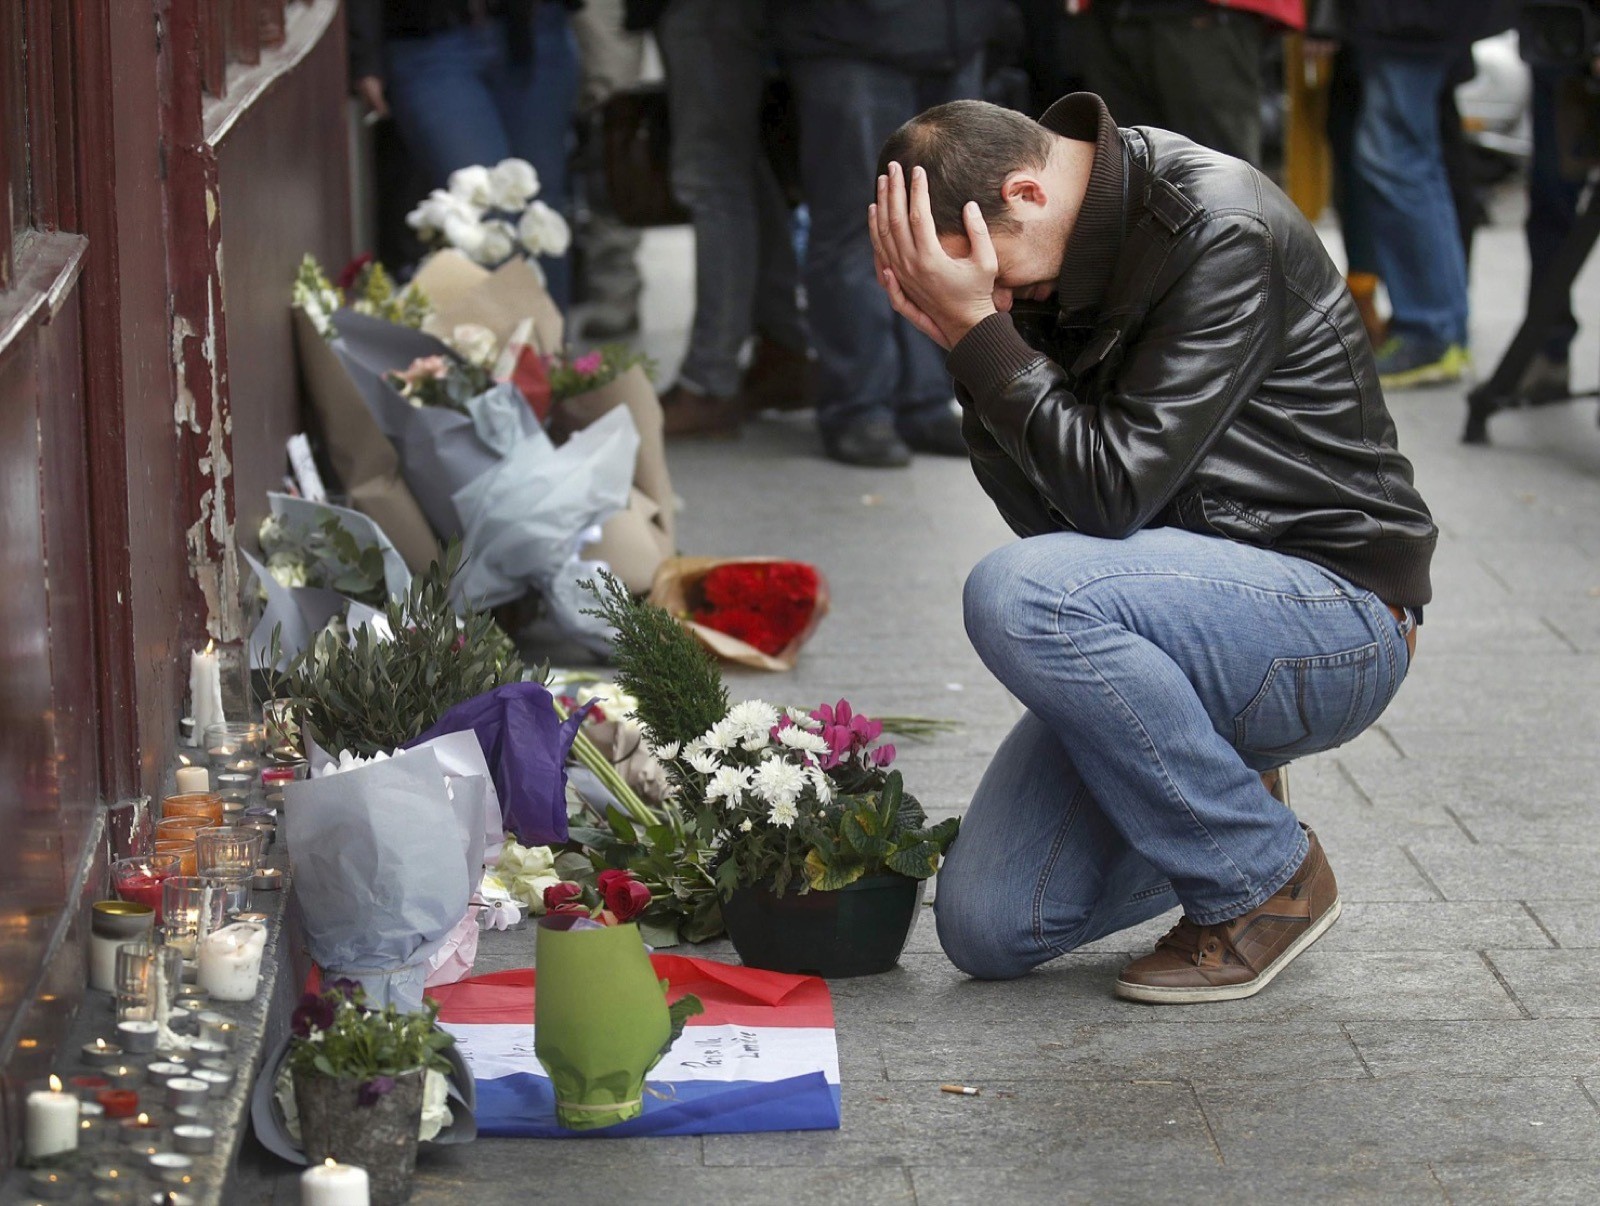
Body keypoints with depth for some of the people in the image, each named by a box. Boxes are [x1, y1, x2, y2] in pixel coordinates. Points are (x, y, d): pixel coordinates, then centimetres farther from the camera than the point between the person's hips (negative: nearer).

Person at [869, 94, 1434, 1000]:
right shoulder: (1052, 264, 5)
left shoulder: (1222, 234, -20)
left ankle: (1267, 875, -13)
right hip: (1189, 610, 8)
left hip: (1337, 620, -8)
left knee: (1017, 595, -33)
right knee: (987, 929, -5)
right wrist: (963, 338, -11)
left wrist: (979, 331, -21)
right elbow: (1045, 509, 1)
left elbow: (1112, 489, -24)